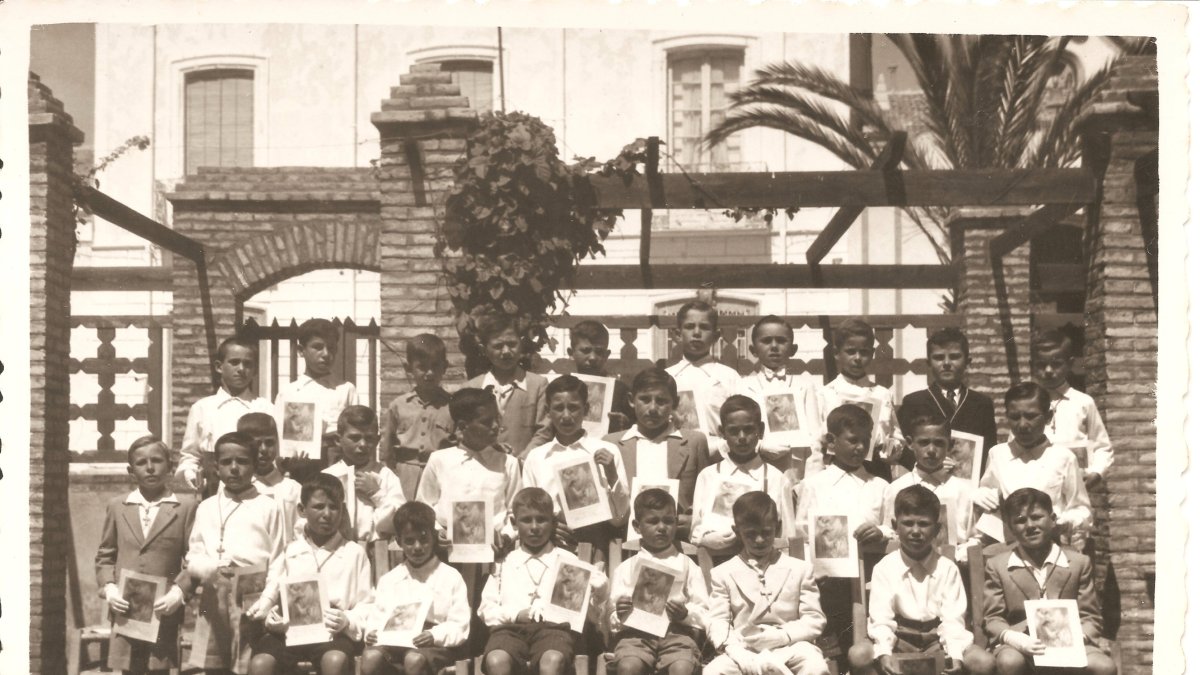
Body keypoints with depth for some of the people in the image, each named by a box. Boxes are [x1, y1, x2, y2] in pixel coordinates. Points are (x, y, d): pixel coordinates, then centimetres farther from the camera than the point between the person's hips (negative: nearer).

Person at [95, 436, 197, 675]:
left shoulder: (185, 509, 0)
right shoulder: (117, 507, 9)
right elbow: (104, 556, 13)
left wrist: (178, 592, -15)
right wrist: (109, 588, -3)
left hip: (163, 612, -2)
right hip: (125, 610, 2)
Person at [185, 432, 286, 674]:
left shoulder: (268, 508, 1)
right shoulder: (206, 508, 13)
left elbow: (278, 561, -2)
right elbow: (193, 557, 10)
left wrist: (267, 601, -14)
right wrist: (210, 569, -12)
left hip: (251, 605, -4)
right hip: (213, 603, 4)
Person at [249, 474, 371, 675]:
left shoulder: (354, 553, 13)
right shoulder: (289, 552, 16)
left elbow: (366, 606, 9)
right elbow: (271, 595, 14)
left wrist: (348, 621, -13)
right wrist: (270, 617, -9)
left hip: (332, 634, -1)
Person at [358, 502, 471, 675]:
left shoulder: (450, 577, 8)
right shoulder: (389, 580, 19)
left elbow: (460, 626, 0)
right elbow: (375, 617, 14)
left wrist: (435, 636, -19)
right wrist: (372, 632, -10)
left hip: (435, 646, -3)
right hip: (393, 641, 3)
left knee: (415, 659, -38)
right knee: (371, 657, -32)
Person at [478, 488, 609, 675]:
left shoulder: (568, 561, 19)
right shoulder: (505, 562, 21)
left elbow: (593, 614, 18)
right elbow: (487, 609, 15)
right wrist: (515, 614, -3)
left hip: (555, 626, -1)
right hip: (512, 628, 1)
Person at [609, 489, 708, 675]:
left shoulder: (687, 566, 16)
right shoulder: (626, 568, 18)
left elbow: (705, 612, 10)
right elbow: (612, 618, 13)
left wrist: (686, 614, -11)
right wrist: (619, 615, -10)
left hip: (677, 632, 0)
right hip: (637, 632, 0)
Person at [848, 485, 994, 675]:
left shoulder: (947, 568, 2)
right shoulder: (885, 568, -1)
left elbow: (953, 619, -6)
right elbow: (880, 619, -10)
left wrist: (955, 654, -25)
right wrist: (883, 653, -29)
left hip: (936, 641, 1)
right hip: (899, 640, -1)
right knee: (859, 655, -31)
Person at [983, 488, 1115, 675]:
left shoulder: (1079, 563, 13)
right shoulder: (997, 566, 10)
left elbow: (1089, 617, 11)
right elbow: (992, 619, 5)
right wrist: (1015, 639, -18)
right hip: (1021, 646, -1)